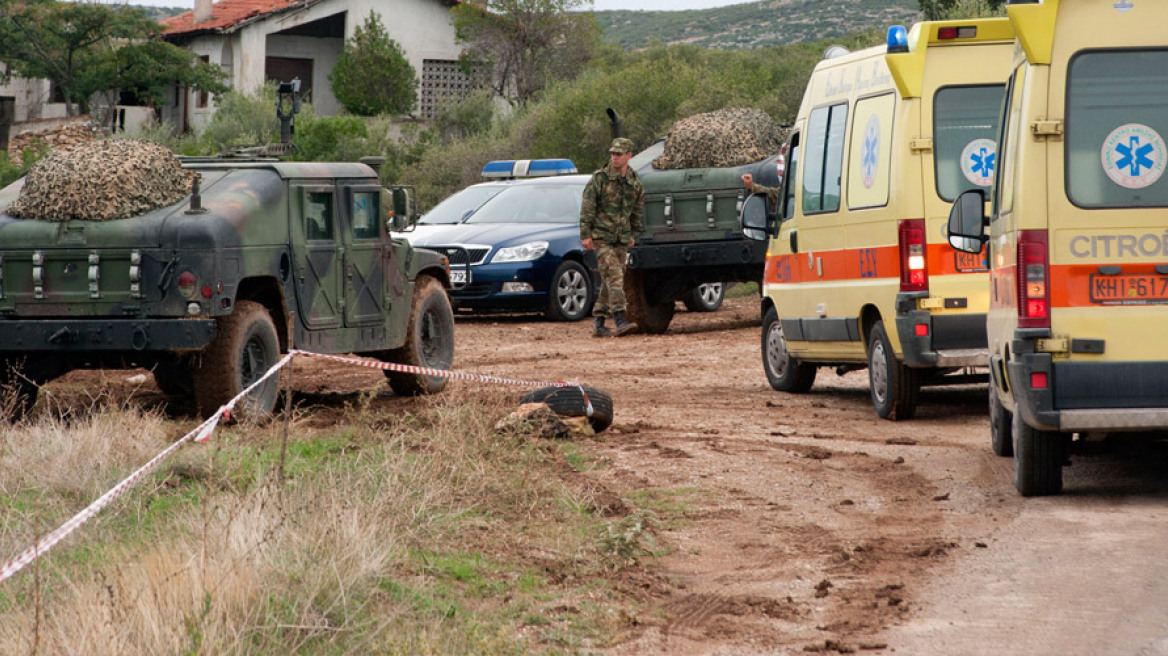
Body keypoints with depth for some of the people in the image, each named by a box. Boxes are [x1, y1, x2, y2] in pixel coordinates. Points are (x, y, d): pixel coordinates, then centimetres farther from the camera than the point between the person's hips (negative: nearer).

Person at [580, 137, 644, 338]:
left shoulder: (634, 182, 8)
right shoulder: (600, 178, -7)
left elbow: (638, 210, 21)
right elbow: (587, 207, -7)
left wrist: (633, 234, 21)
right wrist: (585, 234, -11)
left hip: (621, 239, 5)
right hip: (601, 236, -5)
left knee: (609, 281, 5)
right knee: (613, 275, -17)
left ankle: (598, 322, 11)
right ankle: (620, 320, -24)